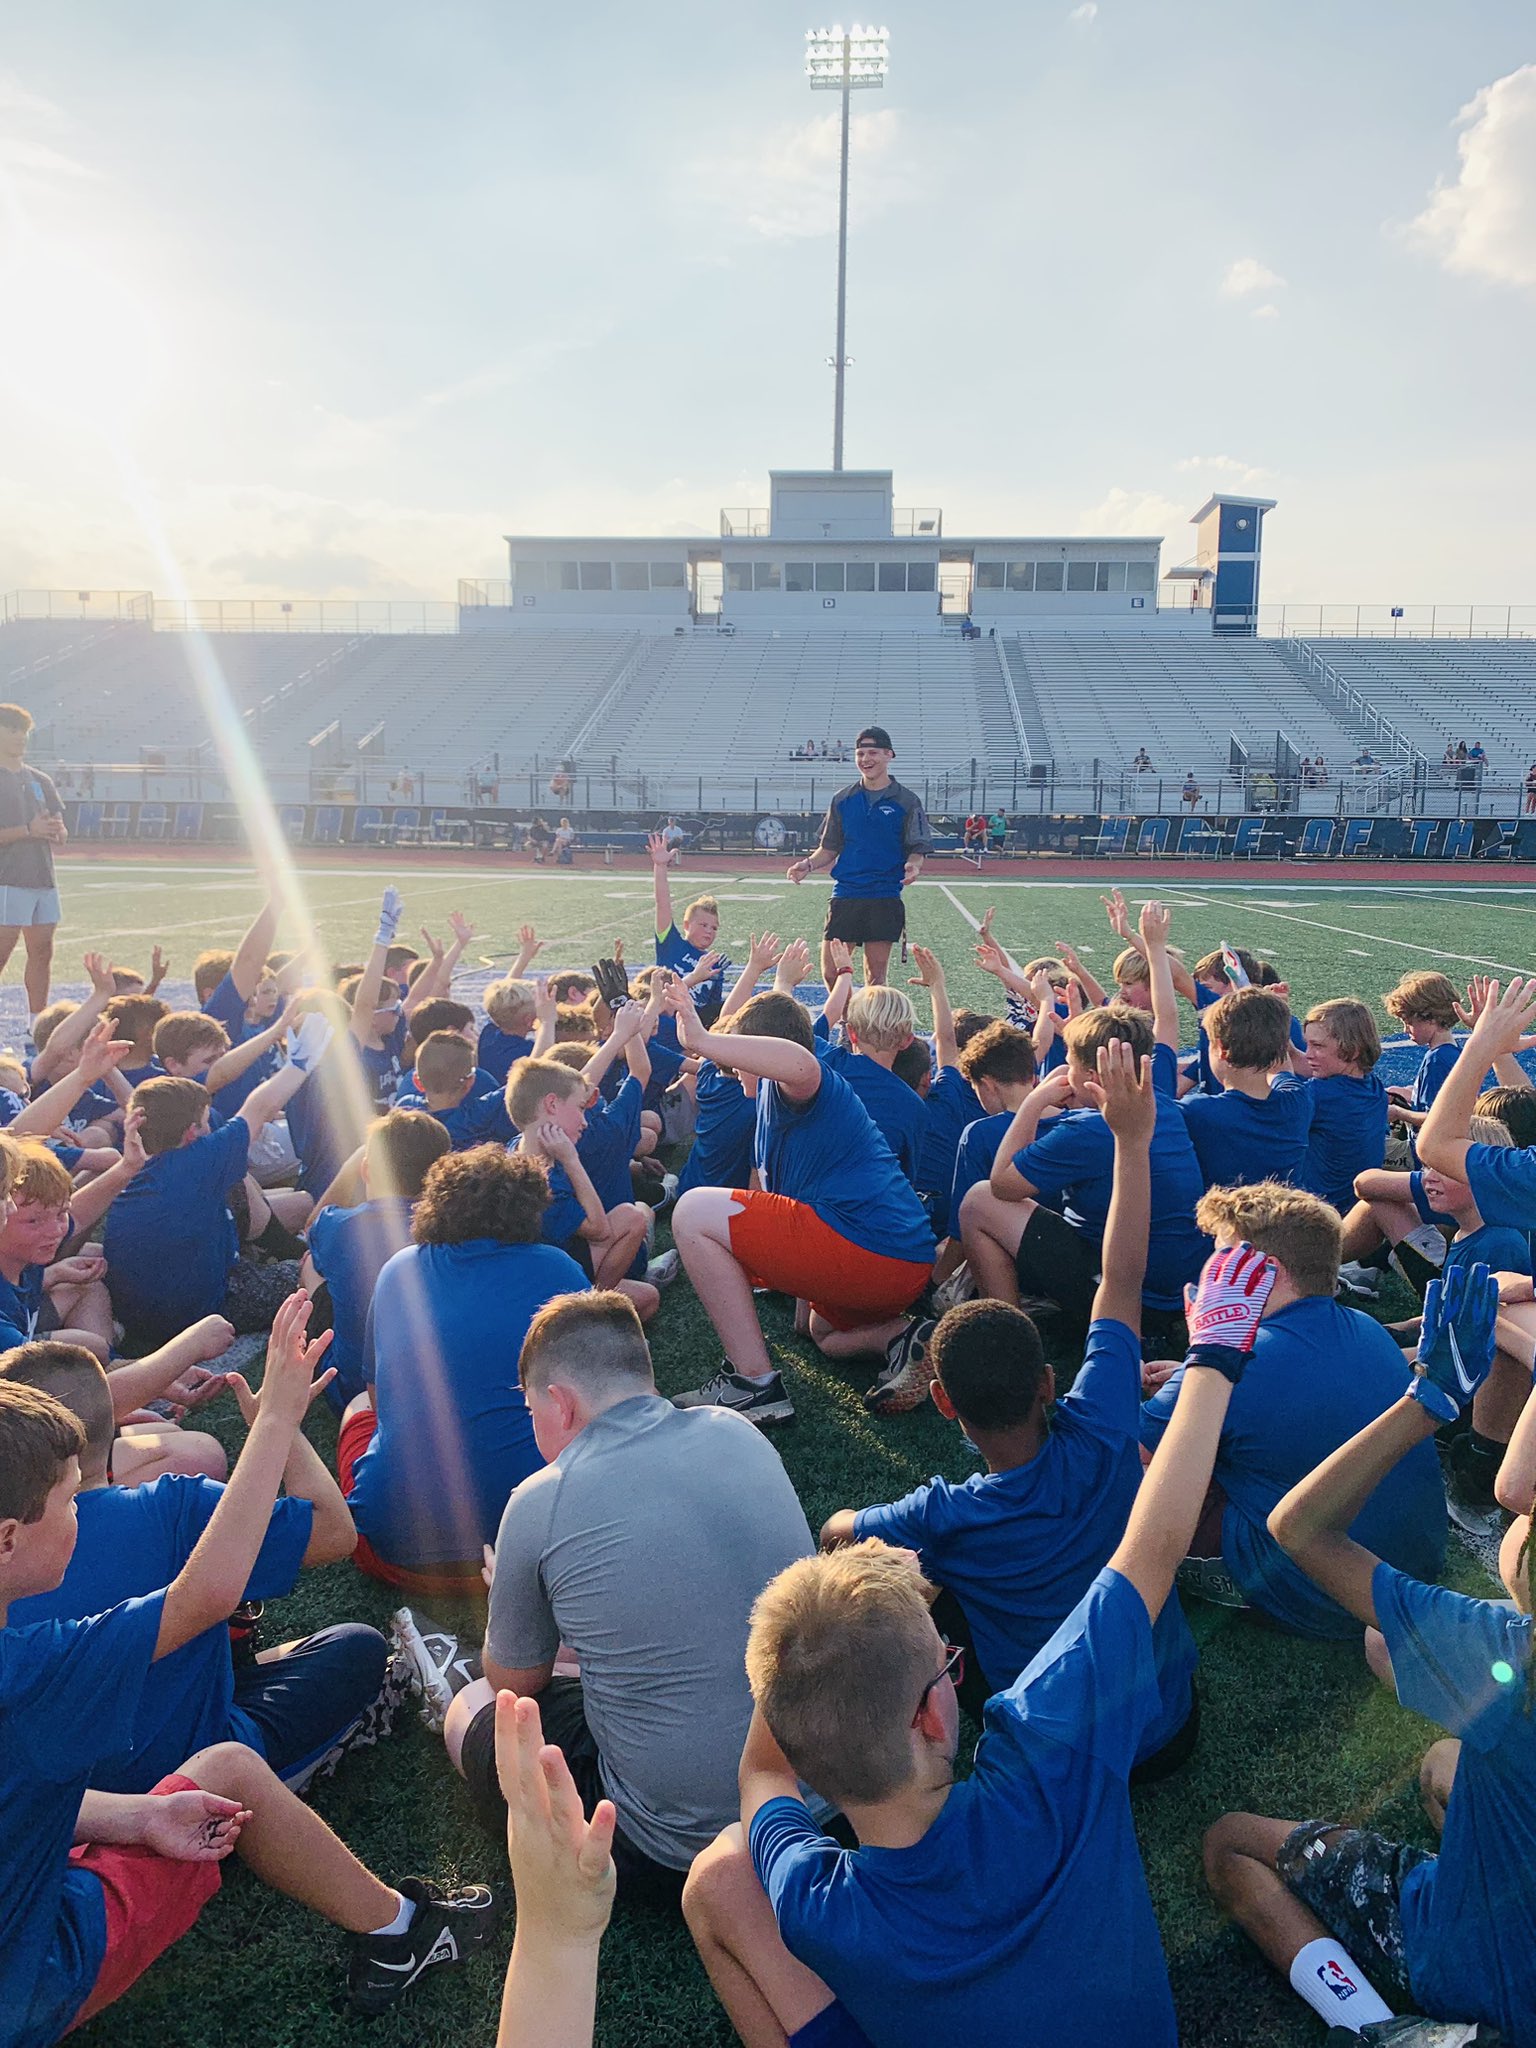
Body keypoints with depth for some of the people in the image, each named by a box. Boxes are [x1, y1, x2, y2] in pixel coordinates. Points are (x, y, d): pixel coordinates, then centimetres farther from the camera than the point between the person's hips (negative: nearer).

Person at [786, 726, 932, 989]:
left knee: (876, 973, 3)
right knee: (829, 971, -1)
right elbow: (829, 848, 13)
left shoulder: (907, 800, 1)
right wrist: (809, 865, -6)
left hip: (885, 898, -2)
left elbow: (917, 849, 1)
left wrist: (914, 865, -22)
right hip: (844, 895, 2)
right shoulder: (842, 800, 9)